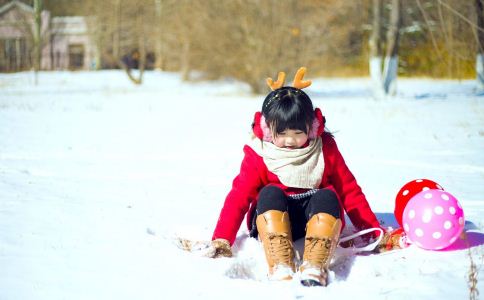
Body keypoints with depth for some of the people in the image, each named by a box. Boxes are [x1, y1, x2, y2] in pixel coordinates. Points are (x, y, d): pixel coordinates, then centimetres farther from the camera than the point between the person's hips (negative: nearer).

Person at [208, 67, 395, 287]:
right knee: (270, 193, -31)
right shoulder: (258, 156, 0)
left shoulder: (325, 149, 4)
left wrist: (373, 231, 2)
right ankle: (279, 268, -47)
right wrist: (222, 239, -19)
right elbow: (239, 196, -7)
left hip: (316, 217, 1)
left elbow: (349, 190, 6)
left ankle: (314, 267, -46)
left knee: (327, 196, -29)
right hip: (271, 222, 0)